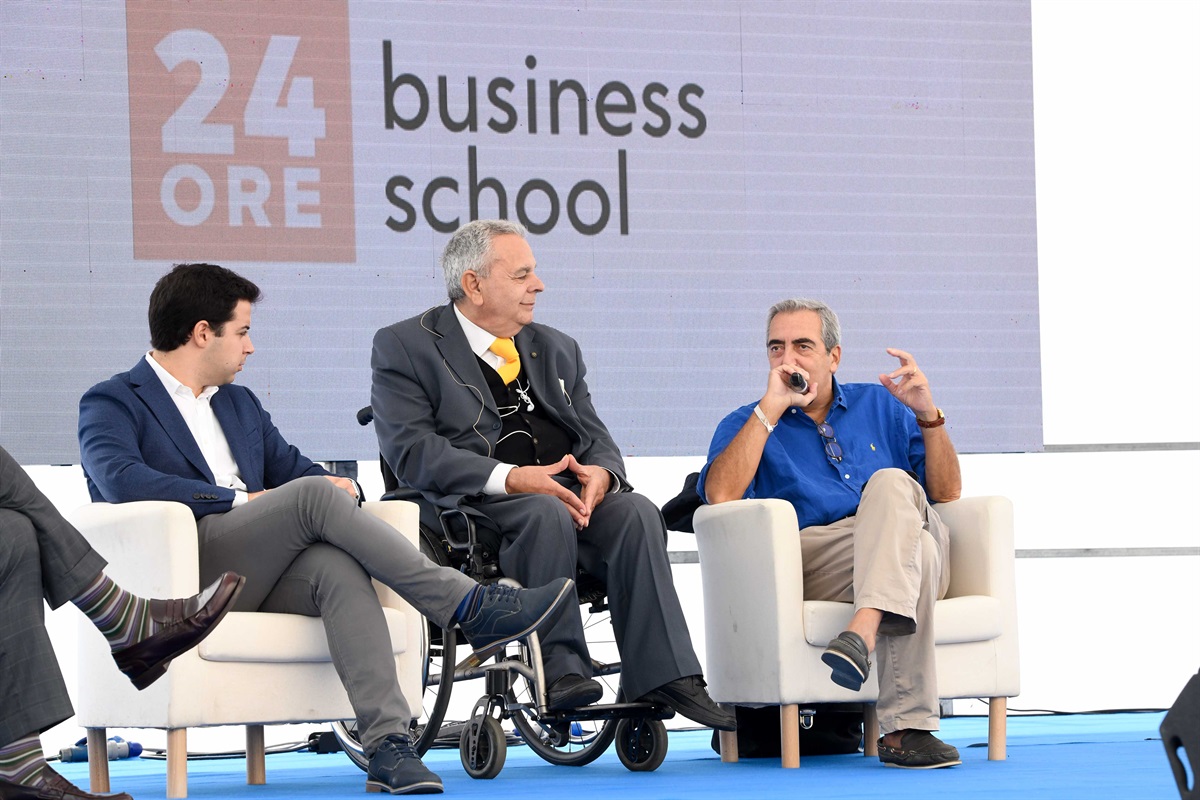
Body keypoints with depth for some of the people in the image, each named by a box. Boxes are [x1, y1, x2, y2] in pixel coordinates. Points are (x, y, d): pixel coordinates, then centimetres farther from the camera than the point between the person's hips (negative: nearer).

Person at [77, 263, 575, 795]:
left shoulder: (240, 404, 30)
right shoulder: (112, 403, 6)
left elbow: (292, 468, 24)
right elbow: (122, 481, -14)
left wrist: (339, 486, -2)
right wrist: (240, 500, -17)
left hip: (255, 576, 6)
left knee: (337, 566, -30)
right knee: (314, 494, -27)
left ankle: (388, 744, -44)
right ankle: (470, 610, -28)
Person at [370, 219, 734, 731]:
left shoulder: (556, 349, 24)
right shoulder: (404, 348, 4)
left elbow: (595, 438, 17)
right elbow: (411, 450, -9)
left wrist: (600, 473, -10)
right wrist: (511, 478, -22)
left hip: (566, 489, 5)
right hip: (472, 505, -5)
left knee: (636, 512, -26)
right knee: (547, 513, -36)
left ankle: (660, 676, -32)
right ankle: (559, 670, -36)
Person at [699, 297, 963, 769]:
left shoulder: (879, 405, 25)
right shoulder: (747, 425, 18)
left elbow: (947, 492, 15)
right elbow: (720, 495, -7)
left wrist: (927, 414, -1)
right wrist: (771, 407, -5)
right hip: (812, 570, -2)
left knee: (890, 483, -32)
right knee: (917, 550, -36)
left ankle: (864, 631, -53)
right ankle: (906, 727, -50)